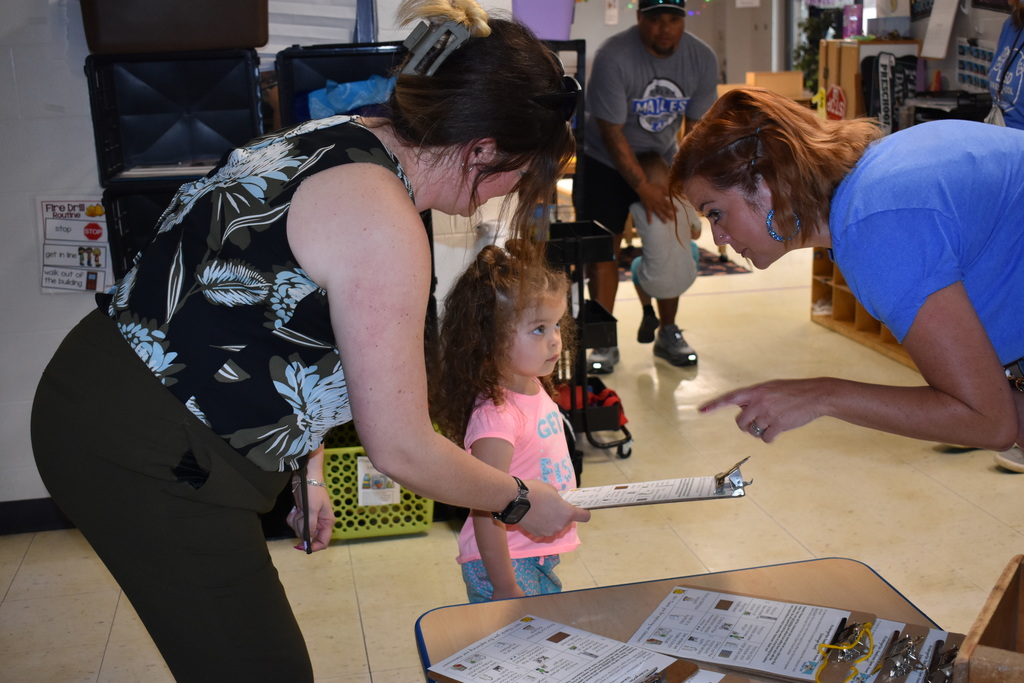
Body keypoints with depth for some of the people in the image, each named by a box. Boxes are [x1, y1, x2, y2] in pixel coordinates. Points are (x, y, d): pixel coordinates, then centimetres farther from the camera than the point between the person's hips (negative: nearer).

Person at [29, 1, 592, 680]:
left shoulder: (347, 139, 4)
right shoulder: (382, 221, -25)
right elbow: (401, 448, -19)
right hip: (147, 459, -10)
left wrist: (307, 471, 16)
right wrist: (521, 502, -3)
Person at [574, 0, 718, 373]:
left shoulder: (702, 59, -14)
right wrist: (643, 188, -22)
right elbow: (612, 133, -23)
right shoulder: (613, 57, -27)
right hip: (606, 160, -4)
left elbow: (697, 127, -5)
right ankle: (605, 343, -1)